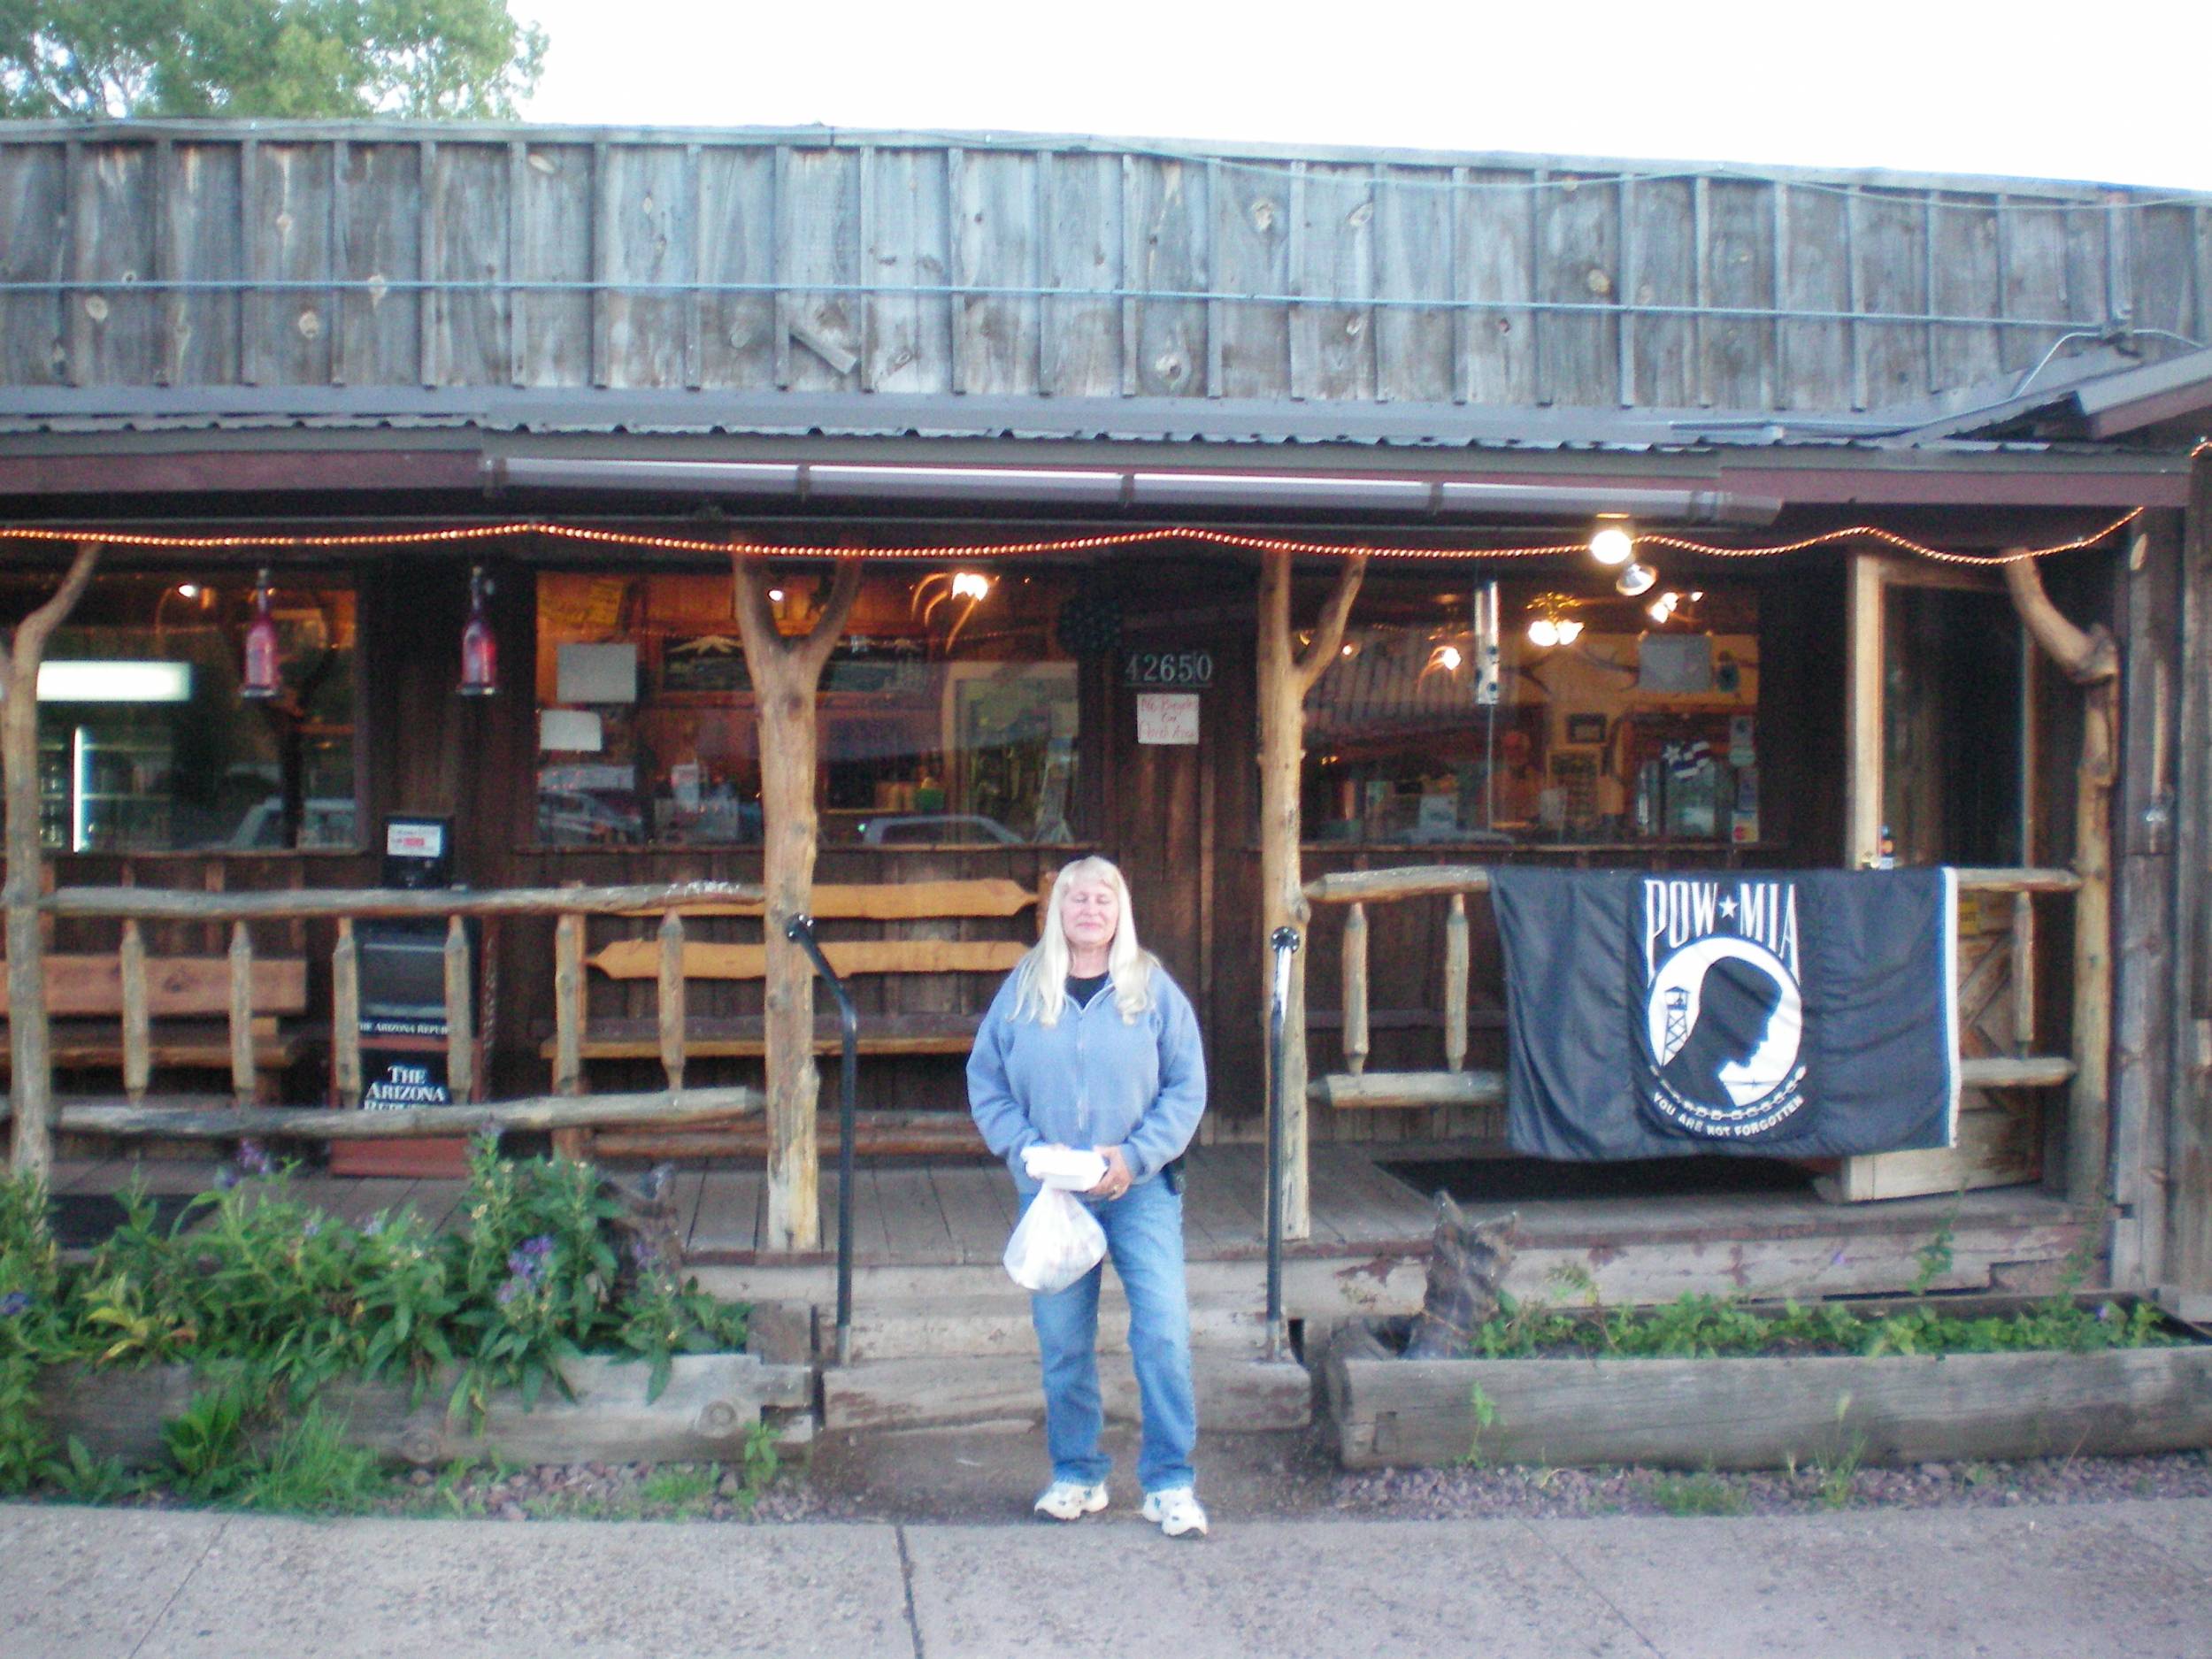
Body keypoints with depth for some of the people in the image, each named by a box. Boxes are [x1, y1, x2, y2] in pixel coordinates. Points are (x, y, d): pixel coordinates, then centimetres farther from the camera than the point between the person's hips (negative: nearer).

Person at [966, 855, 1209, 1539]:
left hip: (1140, 1192, -1)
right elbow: (985, 1082, 7)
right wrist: (1028, 1150, -8)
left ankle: (1170, 1481, 5)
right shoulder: (1023, 990, 4)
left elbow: (1188, 1087, 0)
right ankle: (1077, 1476, 25)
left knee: (1163, 1330, -9)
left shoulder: (1153, 988, 1)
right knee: (1062, 1343, 7)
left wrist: (1136, 1155, -12)